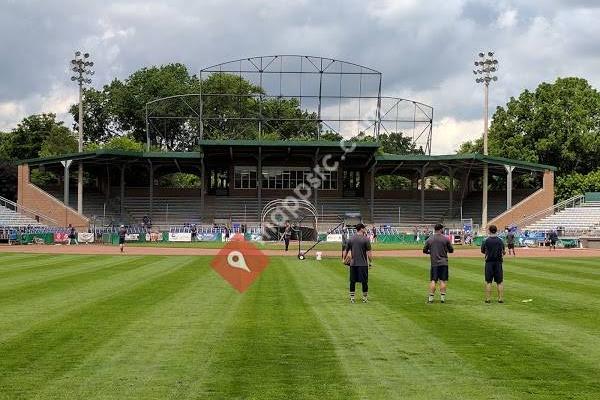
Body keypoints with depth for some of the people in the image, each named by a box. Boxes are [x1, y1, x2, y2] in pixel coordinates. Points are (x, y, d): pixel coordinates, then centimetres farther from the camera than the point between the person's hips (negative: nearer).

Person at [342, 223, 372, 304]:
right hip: (363, 264, -4)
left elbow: (345, 251, 8)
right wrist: (370, 262, 1)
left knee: (352, 281, 9)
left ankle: (352, 298, 11)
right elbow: (369, 253, -9)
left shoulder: (351, 239, 4)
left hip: (353, 264, 4)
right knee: (364, 281, 6)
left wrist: (344, 260, 22)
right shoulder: (365, 239, -8)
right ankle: (365, 298, 13)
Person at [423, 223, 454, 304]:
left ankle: (431, 298, -1)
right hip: (443, 263, -1)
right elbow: (451, 250, 3)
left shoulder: (429, 239, 0)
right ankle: (442, 297, 3)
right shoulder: (445, 239, -3)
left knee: (433, 280, 3)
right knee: (443, 280, 4)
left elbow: (424, 250, 6)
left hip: (434, 263, 1)